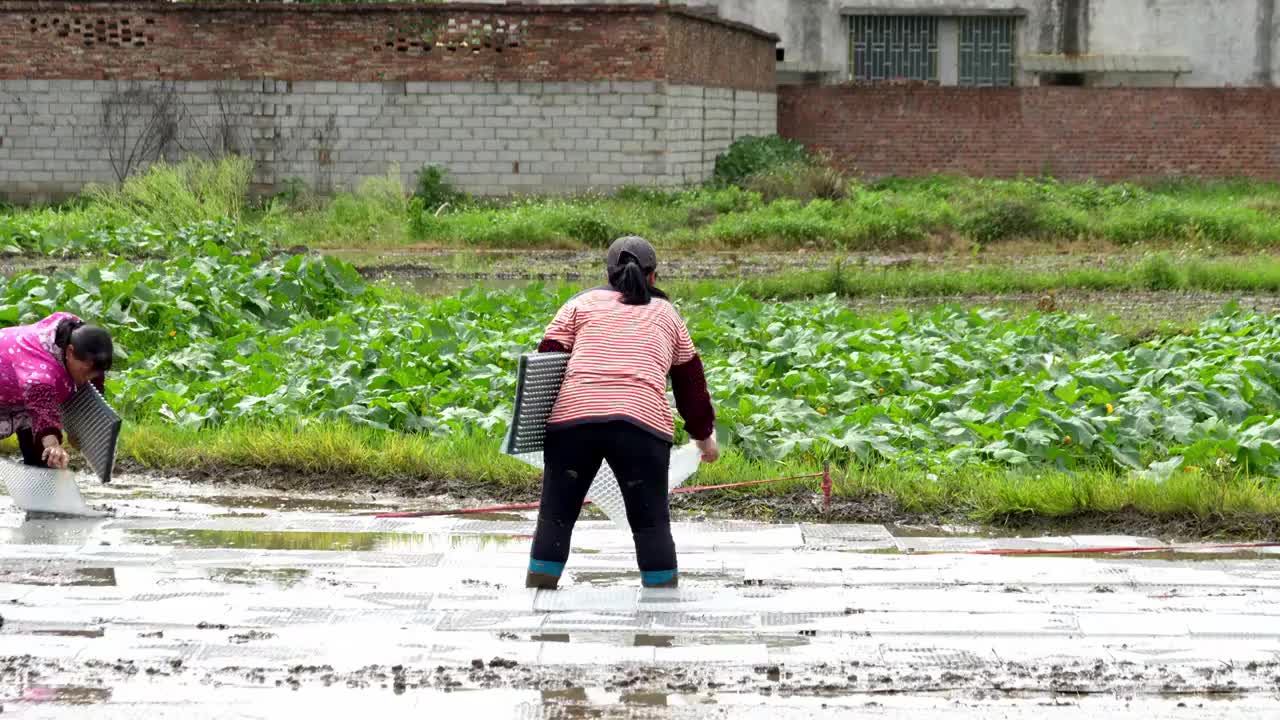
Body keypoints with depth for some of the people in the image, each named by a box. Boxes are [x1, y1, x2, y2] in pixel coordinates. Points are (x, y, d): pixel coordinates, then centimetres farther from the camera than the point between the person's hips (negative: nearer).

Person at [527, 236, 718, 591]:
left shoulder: (583, 303, 19)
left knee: (555, 517, 7)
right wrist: (704, 435, 38)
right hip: (643, 424, 0)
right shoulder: (667, 314, 23)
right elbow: (690, 381, 27)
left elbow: (547, 357, 9)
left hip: (572, 416, 0)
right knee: (651, 522, 7)